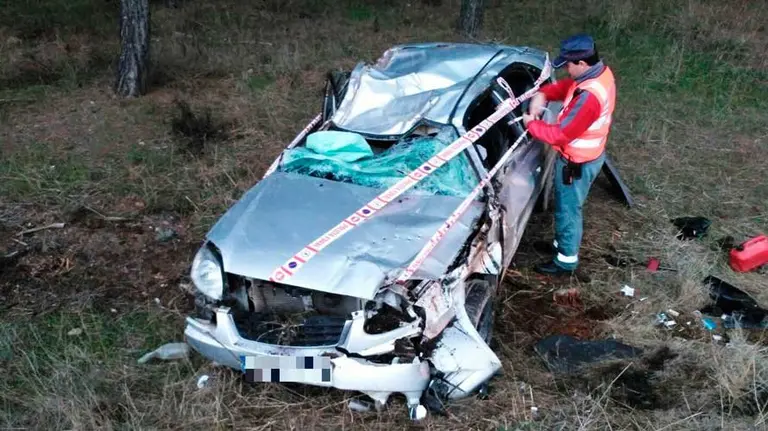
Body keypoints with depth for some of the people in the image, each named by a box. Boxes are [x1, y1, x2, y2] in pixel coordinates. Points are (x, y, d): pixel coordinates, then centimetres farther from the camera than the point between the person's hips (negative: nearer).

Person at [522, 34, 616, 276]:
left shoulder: (589, 96, -35)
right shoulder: (601, 73, -5)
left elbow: (560, 134, -29)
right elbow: (566, 87, 10)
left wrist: (531, 124, -14)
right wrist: (542, 94, -8)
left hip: (577, 163, -9)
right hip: (589, 155, 9)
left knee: (568, 210, 9)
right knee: (566, 207, 26)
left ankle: (566, 260, 26)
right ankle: (562, 243, 45)